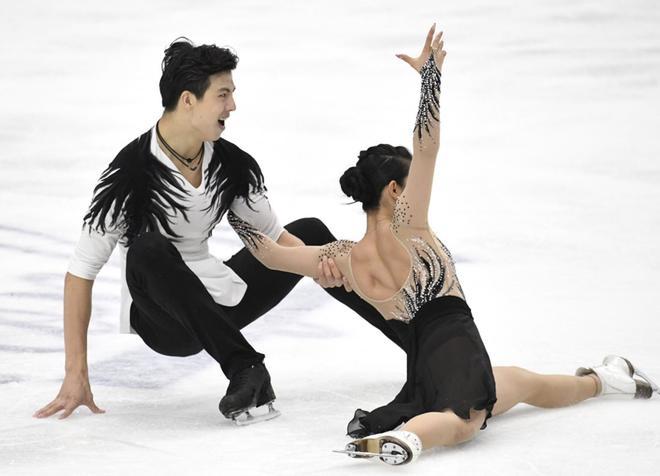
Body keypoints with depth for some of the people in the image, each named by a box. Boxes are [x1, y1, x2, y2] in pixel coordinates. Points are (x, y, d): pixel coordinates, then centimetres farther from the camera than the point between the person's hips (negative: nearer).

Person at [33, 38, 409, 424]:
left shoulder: (231, 164, -4)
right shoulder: (133, 172, -21)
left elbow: (273, 235, 9)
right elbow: (82, 272, -19)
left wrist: (313, 259, -15)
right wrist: (76, 374, -24)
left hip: (219, 302, 6)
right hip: (164, 319, -6)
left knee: (310, 233, 7)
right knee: (148, 250, -36)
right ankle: (246, 371, -36)